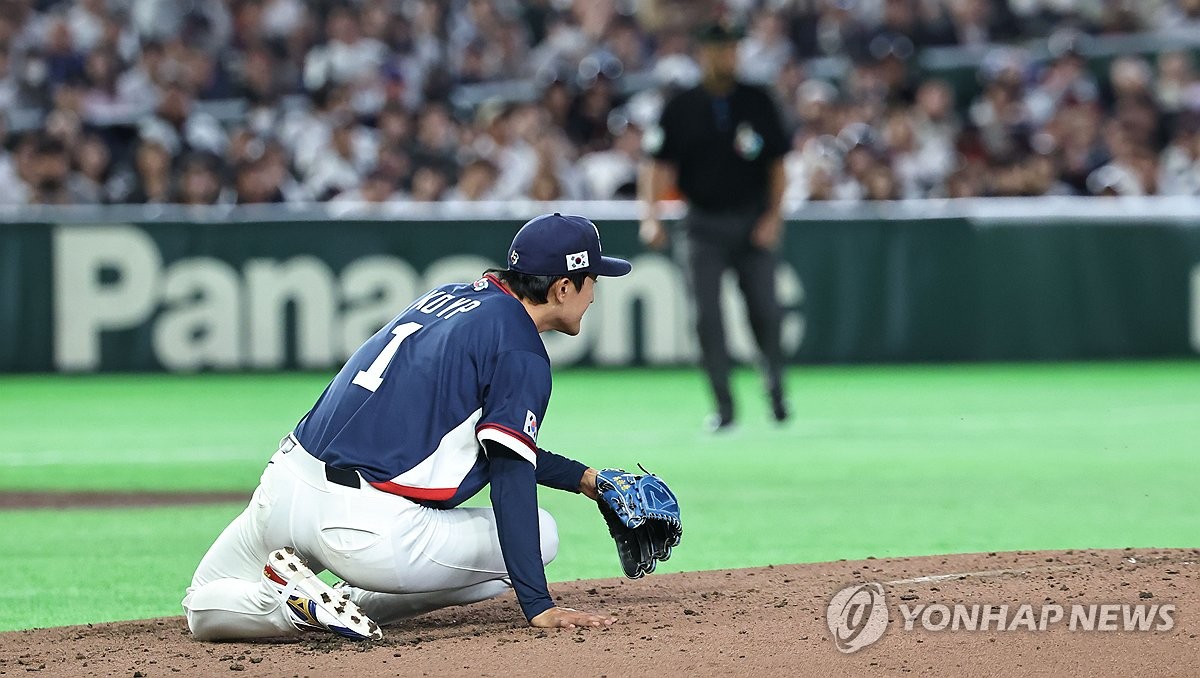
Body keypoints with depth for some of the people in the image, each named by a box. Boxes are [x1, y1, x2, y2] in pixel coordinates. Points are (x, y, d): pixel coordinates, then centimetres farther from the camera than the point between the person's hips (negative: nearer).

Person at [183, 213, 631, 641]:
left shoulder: (447, 296, 20)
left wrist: (581, 478, 33)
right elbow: (511, 476, -12)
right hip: (368, 529, -7)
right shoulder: (522, 353, -4)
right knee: (540, 537, 12)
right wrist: (539, 606, -16)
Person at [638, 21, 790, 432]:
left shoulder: (757, 102, 4)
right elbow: (658, 166, 0)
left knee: (765, 312, -4)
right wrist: (651, 216, -14)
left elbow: (777, 164, 6)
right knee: (708, 316, -5)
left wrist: (773, 215, -5)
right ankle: (723, 407, 1)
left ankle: (775, 392, 19)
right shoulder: (681, 109, 2)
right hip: (703, 224, 0)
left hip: (752, 223, 0)